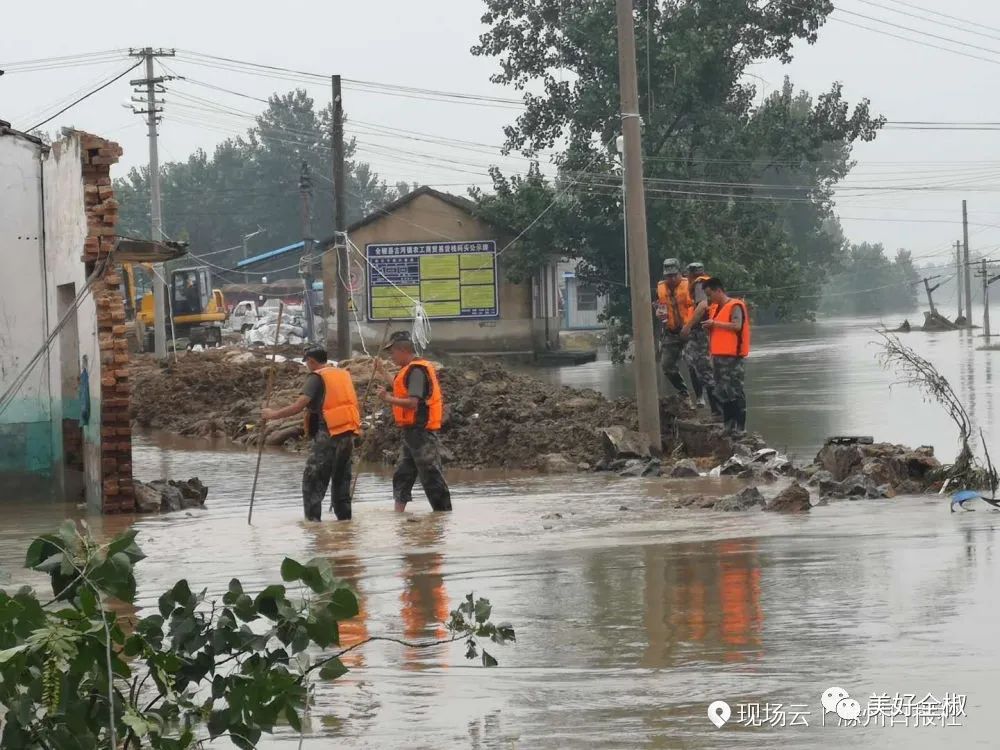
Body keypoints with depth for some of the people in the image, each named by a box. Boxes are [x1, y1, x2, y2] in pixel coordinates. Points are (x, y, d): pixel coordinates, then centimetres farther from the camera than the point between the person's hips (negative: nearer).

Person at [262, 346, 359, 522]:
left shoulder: (316, 377, -5)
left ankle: (313, 519, -9)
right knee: (341, 479, 17)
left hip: (328, 433, -7)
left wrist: (273, 414, -5)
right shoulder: (343, 374, 15)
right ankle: (344, 516, 18)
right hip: (348, 434, 7)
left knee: (312, 481, -3)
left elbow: (298, 407, -13)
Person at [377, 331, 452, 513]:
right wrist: (382, 373, 35)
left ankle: (445, 512, -3)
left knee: (431, 474, -6)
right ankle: (399, 511, 14)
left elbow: (413, 402, -25)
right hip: (412, 431, 11)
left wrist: (389, 399, -16)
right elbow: (401, 390, 31)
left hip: (420, 431, -11)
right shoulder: (411, 369, 16)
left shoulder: (416, 370, -16)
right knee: (402, 474, 12)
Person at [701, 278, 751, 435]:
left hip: (732, 356, -9)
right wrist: (708, 326, 4)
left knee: (735, 391, -9)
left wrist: (715, 323, -19)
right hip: (718, 355, 9)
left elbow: (737, 326, -21)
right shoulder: (715, 308, 17)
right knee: (722, 392, 11)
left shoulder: (734, 306, -9)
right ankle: (728, 424, 17)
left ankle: (740, 426, -8)